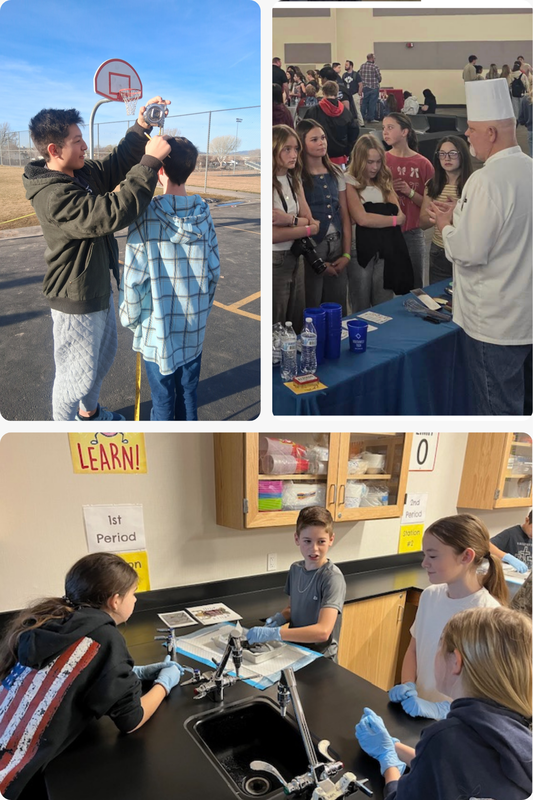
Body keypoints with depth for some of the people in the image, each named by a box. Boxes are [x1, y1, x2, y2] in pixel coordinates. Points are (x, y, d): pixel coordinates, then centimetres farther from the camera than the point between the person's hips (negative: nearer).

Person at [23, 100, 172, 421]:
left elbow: (116, 164, 11)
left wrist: (141, 127, -5)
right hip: (77, 302, -10)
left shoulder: (81, 174, 1)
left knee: (104, 357, 27)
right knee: (77, 374, 7)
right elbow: (114, 213, -37)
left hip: (99, 291, 10)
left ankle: (89, 411, 49)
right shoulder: (54, 196, -28)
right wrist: (150, 160, -34)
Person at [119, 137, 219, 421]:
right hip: (194, 327, 3)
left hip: (157, 328, -3)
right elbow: (214, 271, 2)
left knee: (163, 400, 10)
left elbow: (133, 279, -13)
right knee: (188, 394, 17)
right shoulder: (203, 214, -5)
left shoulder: (146, 216, -15)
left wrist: (129, 318, 4)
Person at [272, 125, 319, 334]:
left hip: (295, 259, 7)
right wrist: (308, 229, -7)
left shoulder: (294, 180, 10)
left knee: (297, 327, 15)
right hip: (274, 262, -7)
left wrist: (290, 220, -17)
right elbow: (272, 234, -21)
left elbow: (312, 222, 4)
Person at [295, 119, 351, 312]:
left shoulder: (336, 173, 10)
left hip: (337, 248, 5)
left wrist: (347, 254, 1)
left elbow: (345, 216, 10)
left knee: (339, 311, 11)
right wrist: (315, 260, -11)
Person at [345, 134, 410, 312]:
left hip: (385, 250, 5)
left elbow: (400, 215, 2)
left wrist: (374, 218, -13)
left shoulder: (384, 181, 12)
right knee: (361, 311, 6)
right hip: (360, 250, -5)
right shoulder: (350, 182, -6)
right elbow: (362, 219, -17)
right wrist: (393, 220, -5)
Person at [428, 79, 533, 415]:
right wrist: (462, 220, 12)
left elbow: (469, 252, -22)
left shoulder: (487, 180, -20)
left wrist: (446, 225, -3)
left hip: (495, 322, -8)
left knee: (499, 411, 5)